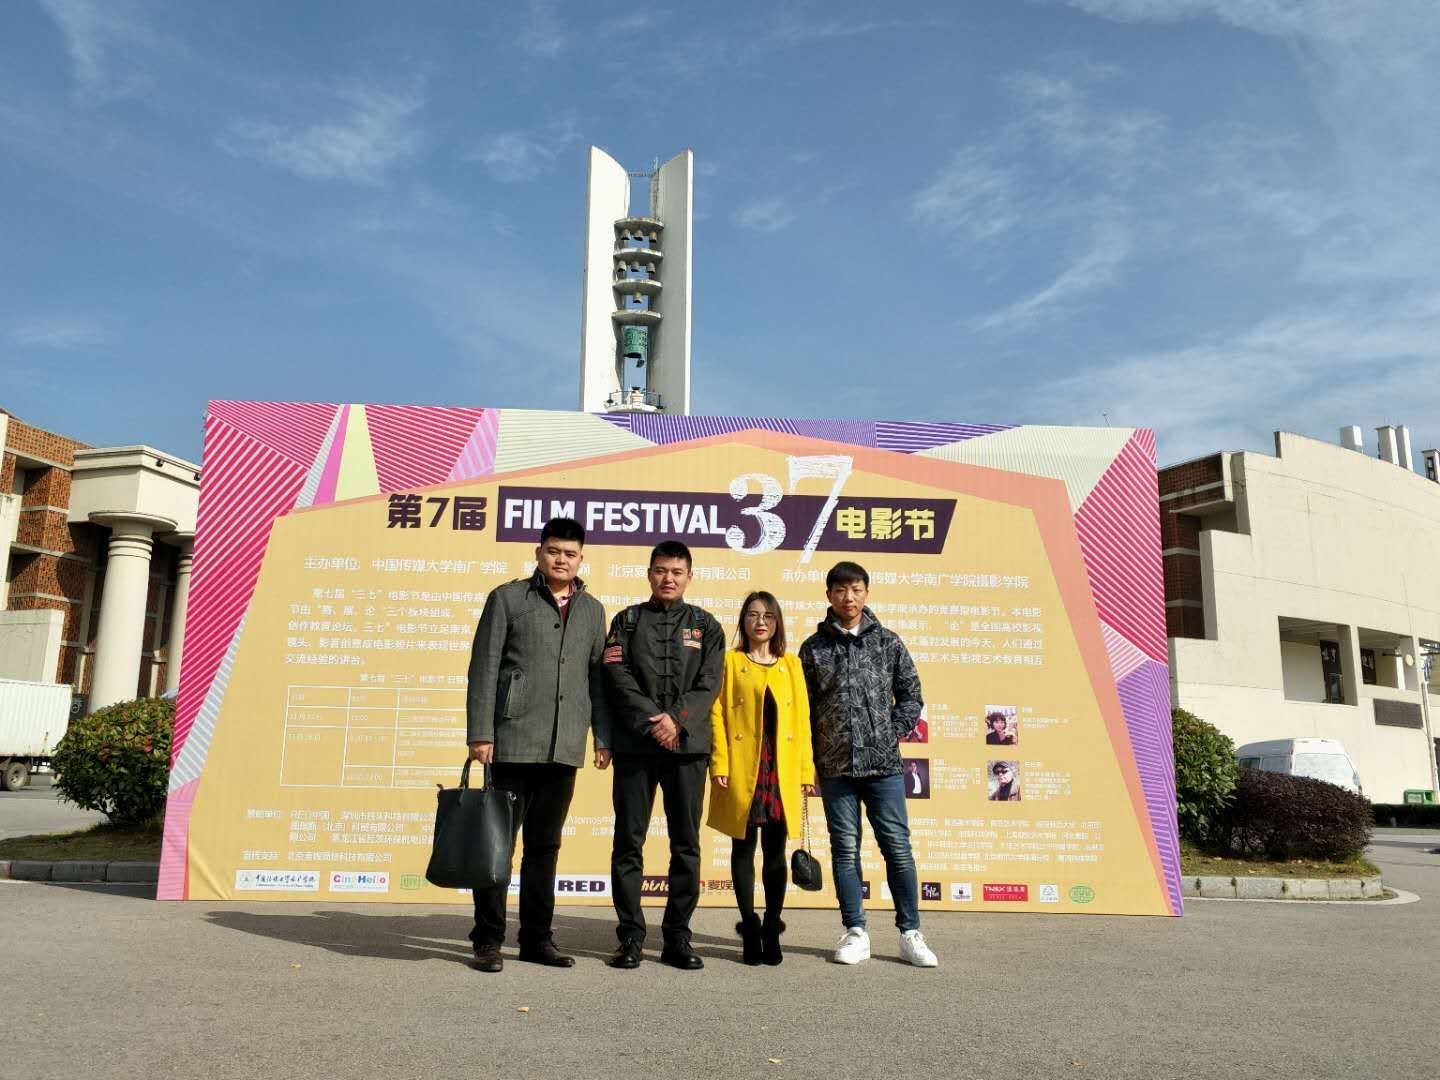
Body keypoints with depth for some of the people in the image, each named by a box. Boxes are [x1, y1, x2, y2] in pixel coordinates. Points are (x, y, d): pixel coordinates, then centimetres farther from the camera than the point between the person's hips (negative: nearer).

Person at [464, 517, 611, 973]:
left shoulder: (592, 610, 14)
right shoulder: (507, 598, 3)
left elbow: (598, 677, 15)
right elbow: (484, 668, -1)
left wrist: (604, 737, 8)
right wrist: (480, 733, -8)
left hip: (564, 746, 4)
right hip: (514, 741, -3)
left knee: (545, 845, 10)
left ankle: (536, 937, 19)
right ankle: (488, 939, 11)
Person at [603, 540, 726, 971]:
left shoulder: (705, 625, 11)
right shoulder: (627, 621, 10)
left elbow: (708, 684, 1)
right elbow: (619, 678, -1)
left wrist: (677, 719, -14)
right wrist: (651, 721, -13)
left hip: (687, 744, 1)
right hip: (635, 744, 0)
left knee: (686, 843, 4)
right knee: (629, 841, 1)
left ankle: (678, 937, 13)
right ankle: (630, 938, 10)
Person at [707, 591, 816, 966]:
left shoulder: (791, 666, 13)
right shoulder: (731, 662, 5)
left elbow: (802, 720, 10)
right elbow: (717, 715, -1)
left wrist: (806, 771, 4)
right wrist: (719, 765, -10)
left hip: (782, 769, 2)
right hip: (742, 769, -2)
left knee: (775, 851, 6)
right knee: (743, 848, 4)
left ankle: (772, 929, 14)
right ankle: (750, 928, 12)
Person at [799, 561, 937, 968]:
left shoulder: (888, 643, 6)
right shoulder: (814, 648, 5)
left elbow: (911, 697, 9)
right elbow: (804, 708, 5)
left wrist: (891, 733, -2)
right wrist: (810, 761, 0)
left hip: (884, 764, 0)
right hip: (835, 766, 0)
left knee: (898, 847, 2)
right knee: (845, 849, 6)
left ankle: (911, 934, 12)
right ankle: (856, 934, 16)